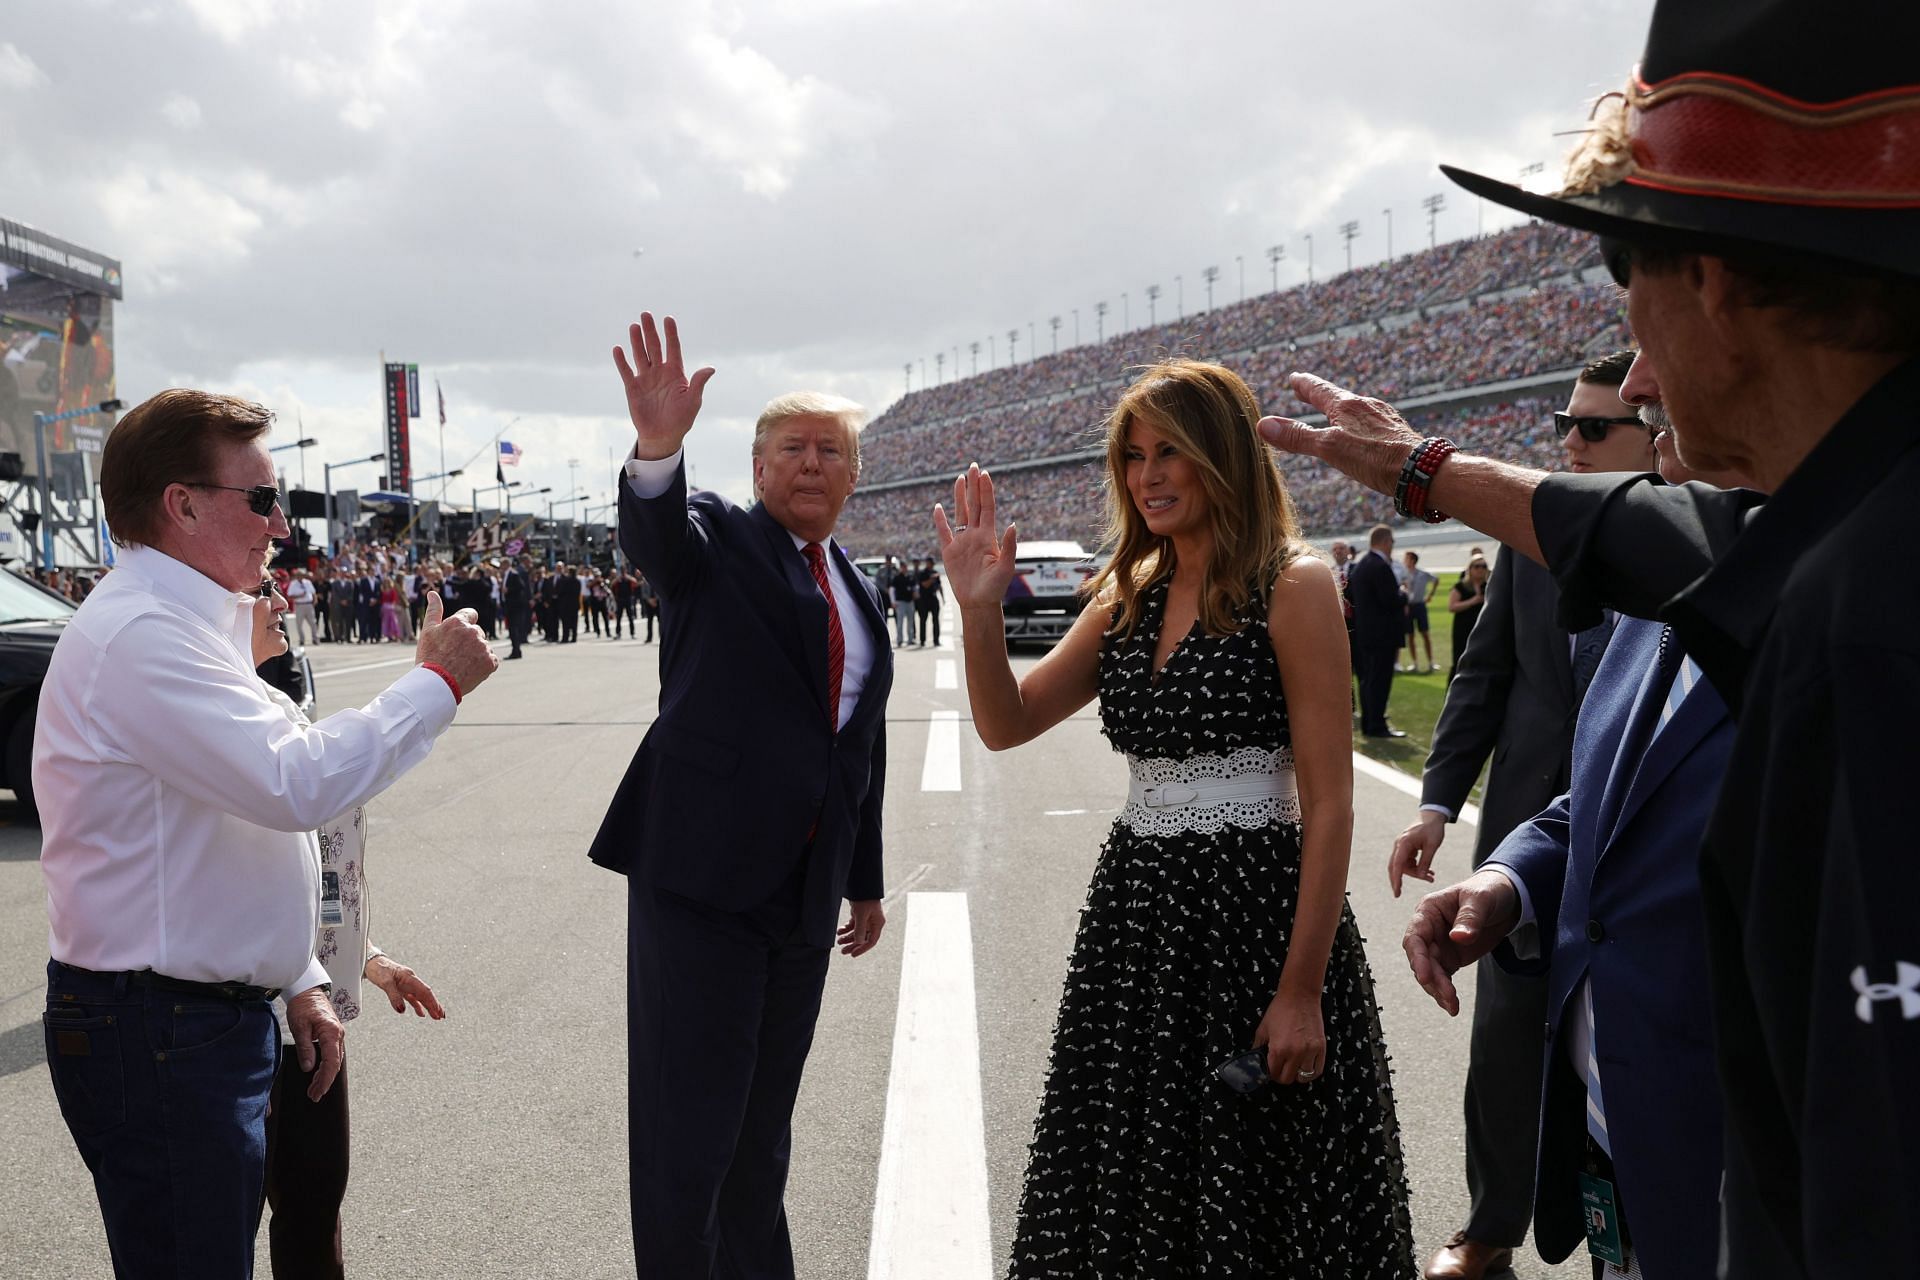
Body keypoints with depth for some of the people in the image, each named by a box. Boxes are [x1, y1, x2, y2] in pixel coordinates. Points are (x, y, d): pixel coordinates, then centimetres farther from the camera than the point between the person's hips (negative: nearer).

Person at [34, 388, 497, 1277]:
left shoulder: (180, 625, 17)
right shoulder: (139, 636, -18)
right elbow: (296, 784, -27)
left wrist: (296, 982, 19)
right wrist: (437, 682, -16)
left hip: (211, 1016, 10)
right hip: (159, 1033, -10)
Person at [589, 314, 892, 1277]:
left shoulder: (856, 592, 15)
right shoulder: (717, 538, -2)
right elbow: (654, 533, -27)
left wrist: (865, 880, 22)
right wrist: (658, 445, -48)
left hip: (805, 889, 6)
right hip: (702, 872, -6)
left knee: (764, 1122, 17)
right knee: (689, 1119, -3)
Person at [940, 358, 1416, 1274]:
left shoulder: (1292, 587, -9)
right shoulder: (1129, 597, 11)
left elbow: (1328, 803, -12)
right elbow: (1006, 724, 11)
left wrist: (1302, 990, -16)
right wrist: (981, 610, -6)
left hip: (1256, 905, -6)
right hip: (1136, 910, 6)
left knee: (1254, 1203, 5)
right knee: (1129, 1191, 14)